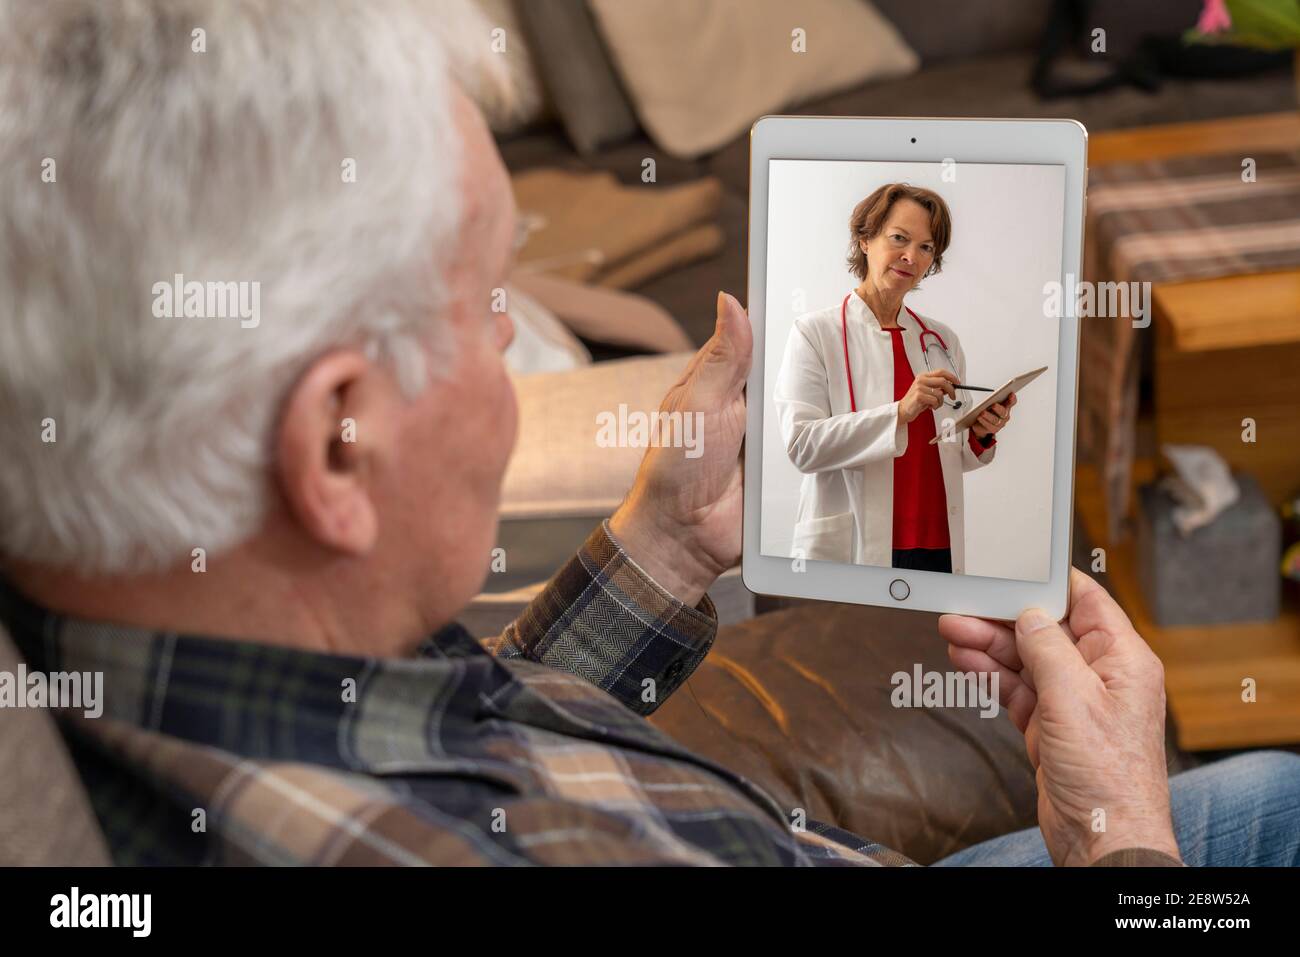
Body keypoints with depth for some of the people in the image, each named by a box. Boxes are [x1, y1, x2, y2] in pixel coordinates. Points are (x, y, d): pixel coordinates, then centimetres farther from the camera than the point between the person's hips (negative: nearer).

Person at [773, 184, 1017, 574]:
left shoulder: (943, 341, 12)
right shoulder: (815, 333, -4)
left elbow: (950, 456, 16)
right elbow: (802, 445, -17)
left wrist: (981, 435, -6)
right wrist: (901, 412, -24)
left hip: (938, 548, 5)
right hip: (847, 554, -5)